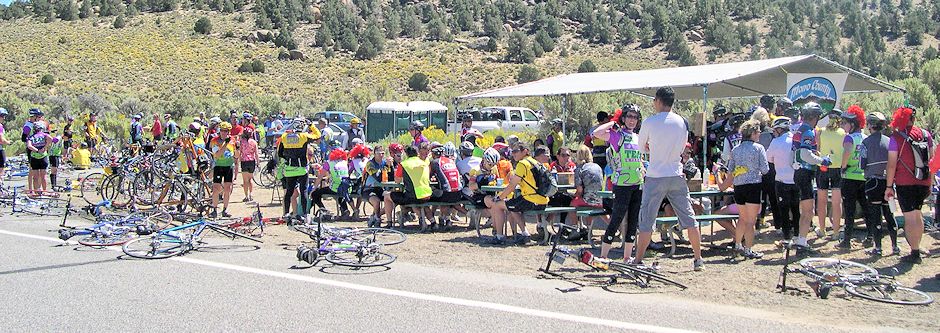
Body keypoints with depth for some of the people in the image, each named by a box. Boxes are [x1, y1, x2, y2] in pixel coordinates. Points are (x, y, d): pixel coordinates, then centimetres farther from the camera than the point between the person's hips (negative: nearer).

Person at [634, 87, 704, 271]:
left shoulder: (649, 122, -9)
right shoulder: (682, 122, 4)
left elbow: (642, 147, 3)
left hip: (655, 178, -4)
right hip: (677, 176, 4)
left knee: (647, 221, 2)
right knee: (689, 219, 9)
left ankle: (638, 261, 3)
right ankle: (698, 260, 12)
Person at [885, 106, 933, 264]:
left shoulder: (896, 138, -10)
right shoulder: (926, 135, 5)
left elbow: (892, 164, -11)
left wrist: (889, 186, -4)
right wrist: (930, 184, 17)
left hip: (905, 184, -5)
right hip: (924, 182, 5)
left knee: (910, 218, -1)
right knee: (917, 214, 20)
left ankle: (915, 253, -1)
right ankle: (916, 247, 31)